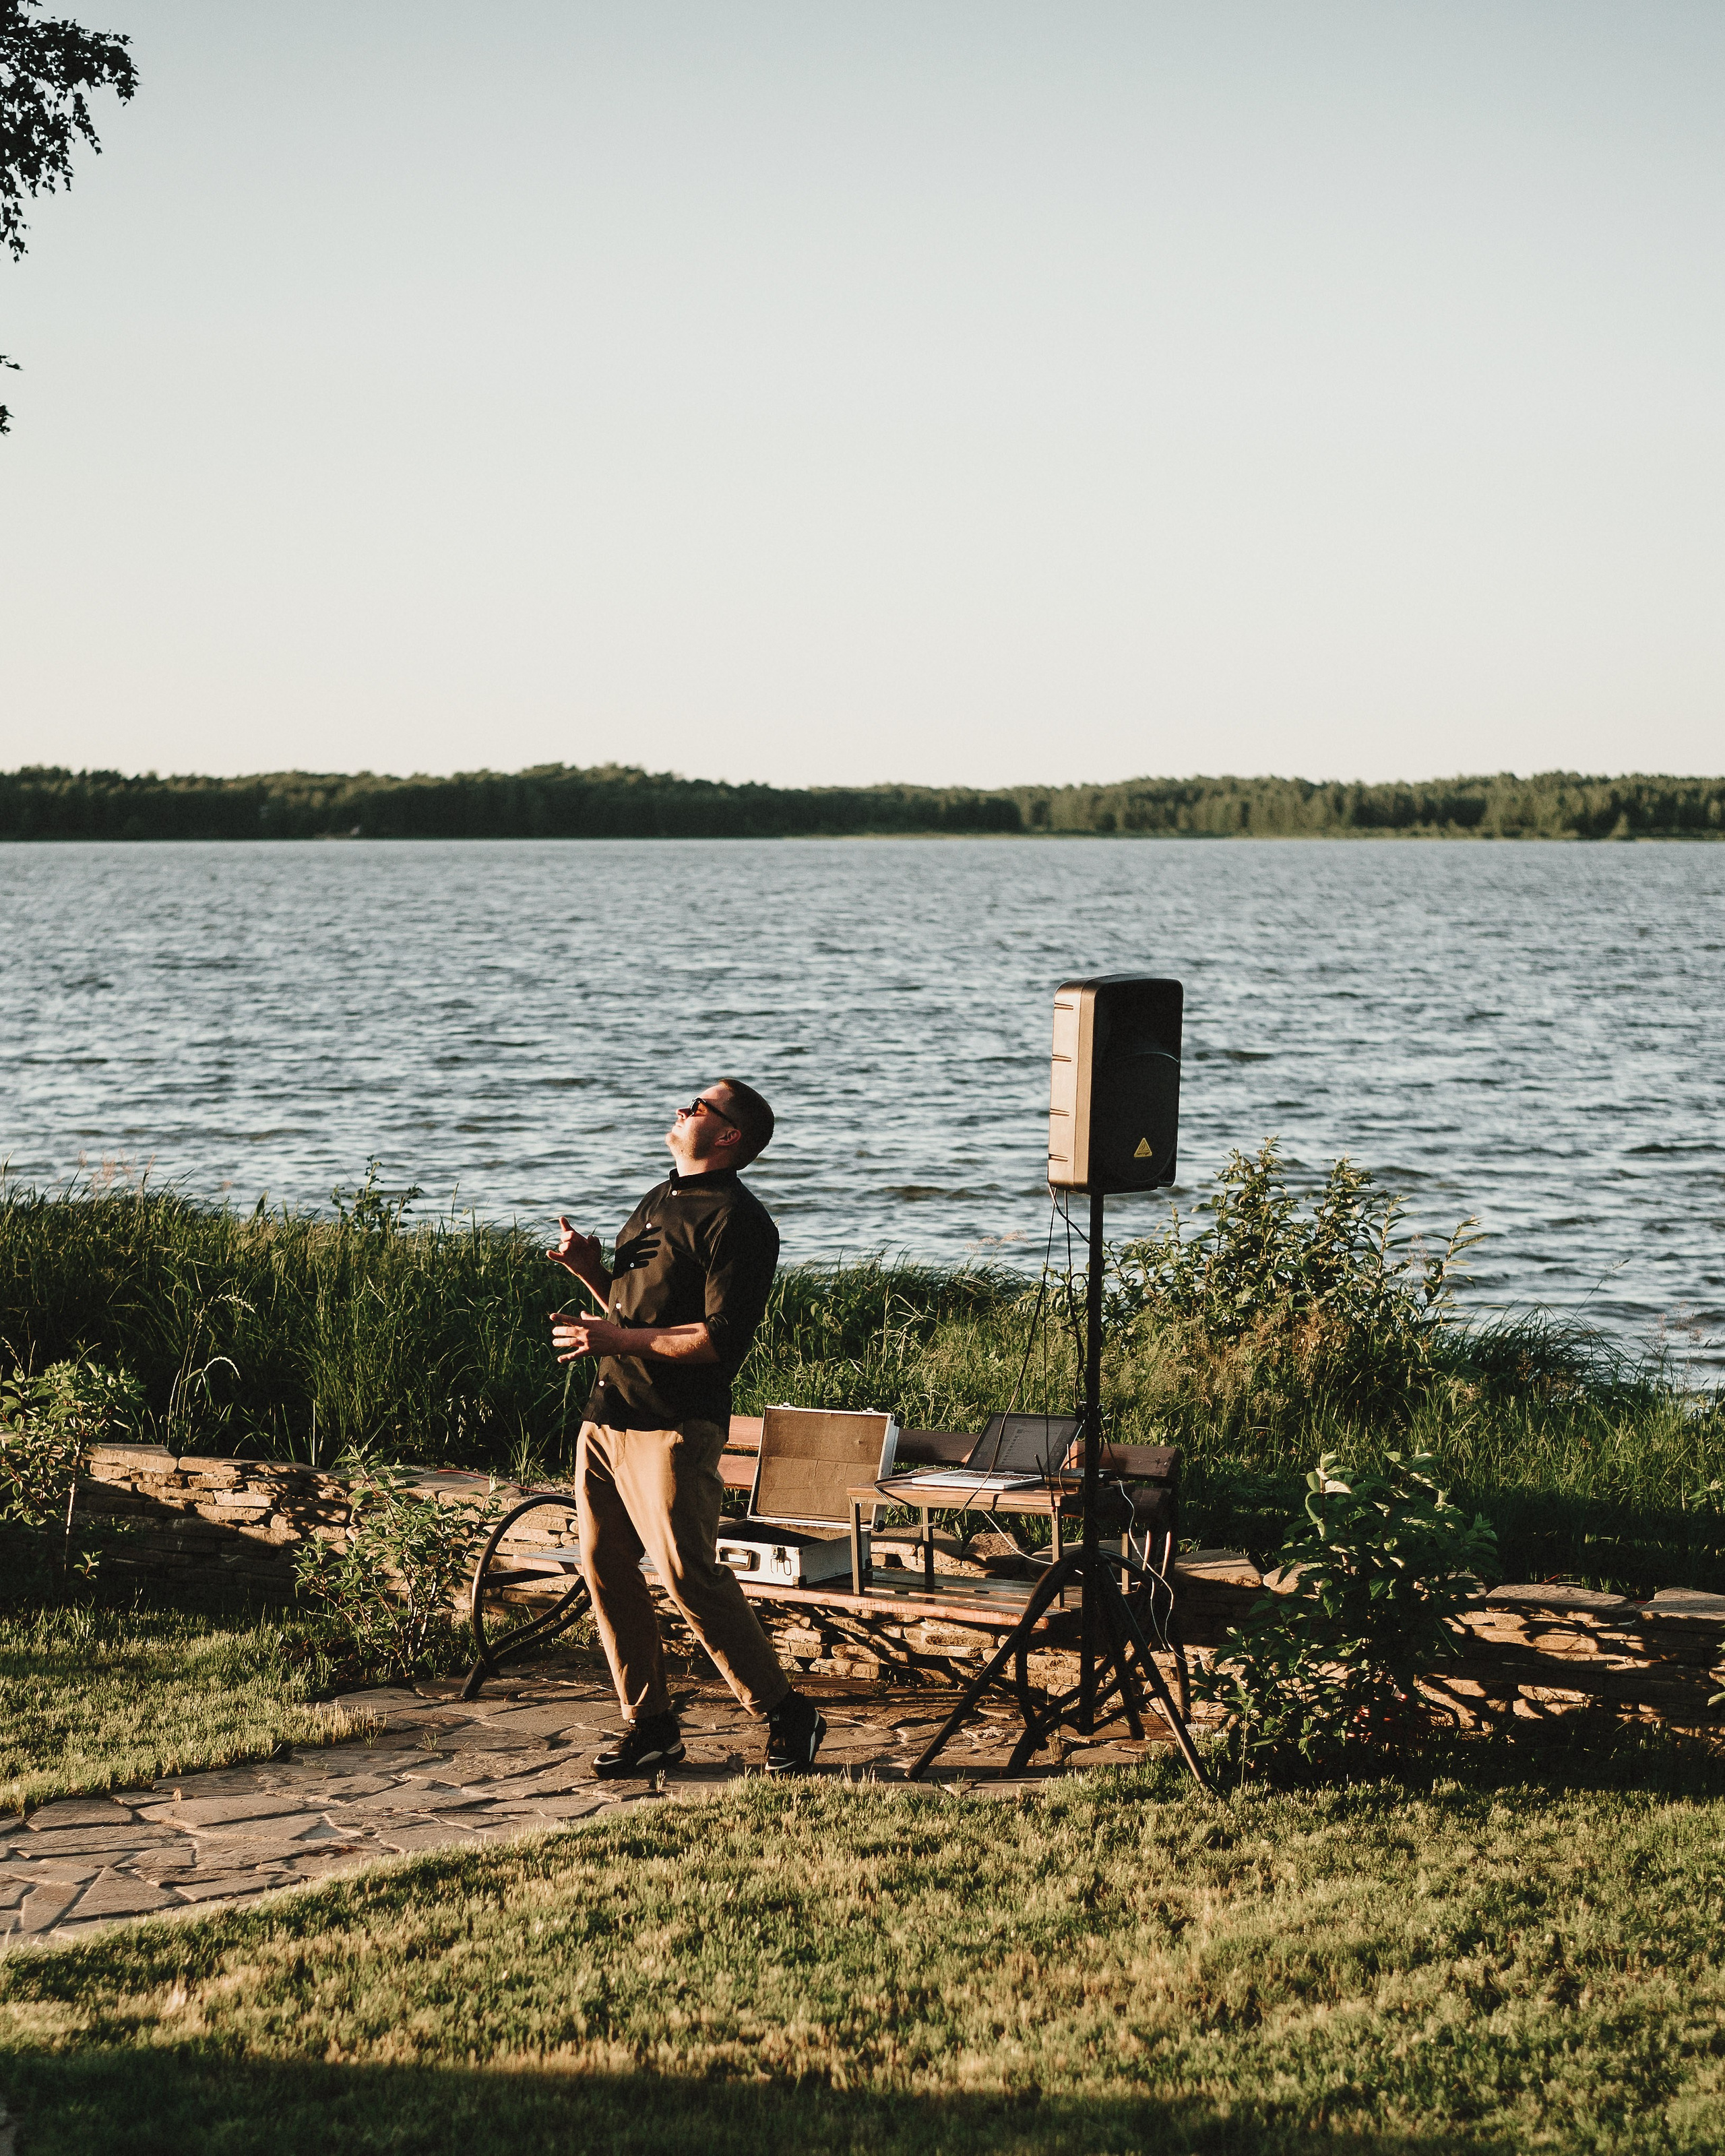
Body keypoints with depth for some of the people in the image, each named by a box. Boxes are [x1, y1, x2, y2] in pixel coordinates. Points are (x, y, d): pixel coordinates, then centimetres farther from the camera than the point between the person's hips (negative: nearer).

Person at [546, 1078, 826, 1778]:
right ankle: (649, 1724, 15)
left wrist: (615, 1339, -20)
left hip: (673, 1426, -9)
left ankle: (784, 1714, -1)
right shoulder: (656, 1202, 20)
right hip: (607, 1415, 9)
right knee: (605, 1568, 6)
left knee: (688, 1575, -12)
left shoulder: (736, 1221, -10)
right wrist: (591, 1272, 8)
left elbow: (722, 1339, -18)